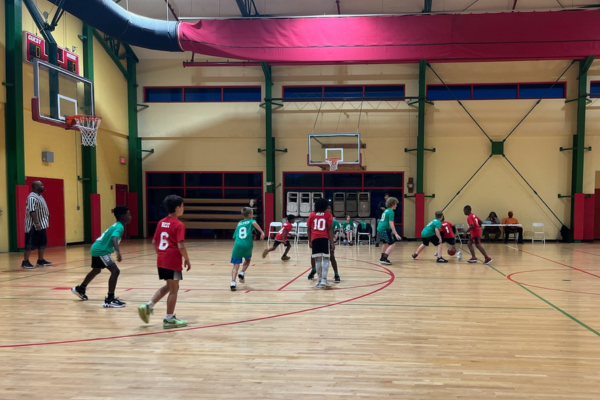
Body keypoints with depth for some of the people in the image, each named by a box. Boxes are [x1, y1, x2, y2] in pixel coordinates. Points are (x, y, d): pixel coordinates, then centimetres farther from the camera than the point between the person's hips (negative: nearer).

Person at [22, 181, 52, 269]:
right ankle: (25, 262, 1)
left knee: (42, 243, 13)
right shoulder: (32, 197, -18)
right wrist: (37, 223, -29)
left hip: (42, 225, 10)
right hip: (34, 226, -10)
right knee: (30, 244, -6)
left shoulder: (39, 196, 16)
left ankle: (40, 260, 21)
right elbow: (32, 211, -25)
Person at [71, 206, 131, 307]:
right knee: (115, 271, -20)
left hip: (97, 249, 11)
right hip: (100, 250, -11)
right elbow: (114, 239, -40)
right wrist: (118, 252, -54)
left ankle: (80, 289, 55)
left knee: (96, 270, 32)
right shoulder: (119, 227, -21)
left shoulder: (117, 225, 9)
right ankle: (109, 300, -21)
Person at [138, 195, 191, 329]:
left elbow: (154, 242, 13)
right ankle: (169, 319, 11)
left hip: (161, 260, 8)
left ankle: (148, 306, 13)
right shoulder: (179, 225, -13)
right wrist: (187, 260, -8)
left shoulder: (161, 222, 10)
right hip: (173, 261, -8)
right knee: (174, 289, 4)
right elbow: (181, 246, -19)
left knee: (168, 286, 23)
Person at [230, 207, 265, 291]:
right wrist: (262, 232, -21)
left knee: (236, 265, 2)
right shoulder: (251, 221, 11)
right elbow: (254, 223, -15)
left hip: (237, 245, 2)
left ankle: (233, 282, -17)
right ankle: (242, 273, 7)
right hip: (247, 245, -2)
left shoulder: (239, 223, 23)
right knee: (247, 259, 28)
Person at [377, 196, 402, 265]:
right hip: (385, 230, -10)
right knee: (392, 244, -8)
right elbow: (391, 223, -19)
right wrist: (396, 234, -24)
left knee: (386, 243, 26)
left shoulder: (386, 210, 17)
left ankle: (382, 258, 33)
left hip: (379, 229, 10)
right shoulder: (391, 212, -10)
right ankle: (384, 259, -16)